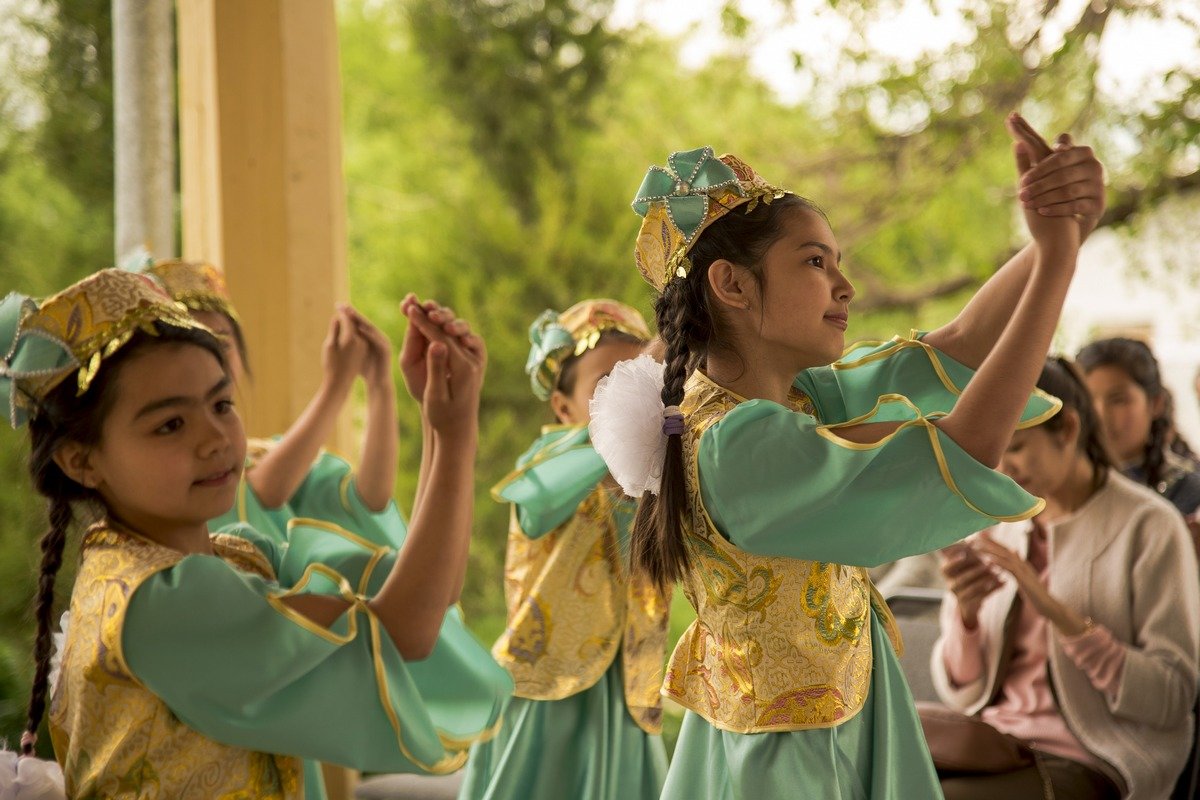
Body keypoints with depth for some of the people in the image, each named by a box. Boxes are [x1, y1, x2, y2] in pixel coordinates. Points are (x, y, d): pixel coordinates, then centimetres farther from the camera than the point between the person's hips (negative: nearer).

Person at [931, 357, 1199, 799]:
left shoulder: (1149, 526, -5)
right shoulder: (996, 526, 10)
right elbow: (964, 692, 11)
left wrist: (1057, 612, -21)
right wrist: (965, 612, -10)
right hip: (993, 741, 6)